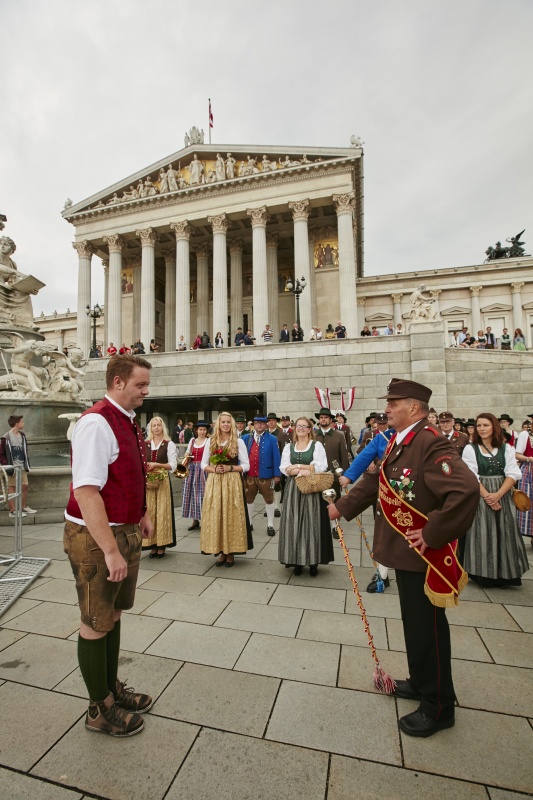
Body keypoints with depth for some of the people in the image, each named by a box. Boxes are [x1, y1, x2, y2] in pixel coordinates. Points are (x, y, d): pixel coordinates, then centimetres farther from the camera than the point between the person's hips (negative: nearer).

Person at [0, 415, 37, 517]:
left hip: (22, 467, 7)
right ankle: (12, 511, 11)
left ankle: (24, 507, 26)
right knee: (11, 488, 2)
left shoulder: (22, 435, 7)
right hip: (12, 467, -7)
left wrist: (27, 464, 10)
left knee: (25, 486, 11)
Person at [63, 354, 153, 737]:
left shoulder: (128, 422, 6)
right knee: (96, 624, 12)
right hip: (96, 536, -9)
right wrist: (110, 550, -26)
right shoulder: (96, 423, -23)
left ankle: (112, 688, 45)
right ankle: (100, 709, 34)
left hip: (126, 531, 9)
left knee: (114, 614, 24)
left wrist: (143, 514, 16)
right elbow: (86, 491, -28)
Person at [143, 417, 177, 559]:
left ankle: (162, 545, 9)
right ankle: (152, 545, 14)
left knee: (162, 511, 0)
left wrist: (157, 464, -16)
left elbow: (173, 465, -6)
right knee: (149, 512, 4)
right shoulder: (145, 444, 8)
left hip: (163, 481, -3)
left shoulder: (169, 444, -1)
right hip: (147, 481, 3)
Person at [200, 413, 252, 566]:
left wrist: (230, 468, -14)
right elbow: (203, 464, 8)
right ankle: (221, 551, 17)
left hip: (232, 483, -2)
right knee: (215, 516, 4)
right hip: (214, 483, 2)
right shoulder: (210, 441, 7)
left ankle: (230, 552, 14)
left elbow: (246, 465, 0)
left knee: (231, 516, 1)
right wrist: (214, 469, -11)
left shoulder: (238, 442, 0)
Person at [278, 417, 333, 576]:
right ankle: (297, 561, 15)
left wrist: (296, 466, -10)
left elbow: (321, 467, -11)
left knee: (311, 524, 0)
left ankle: (313, 562, 12)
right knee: (294, 524, 3)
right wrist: (305, 470, -15)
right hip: (293, 489, 3)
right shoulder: (288, 446, 10)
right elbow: (284, 469, -2)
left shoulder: (317, 445, 2)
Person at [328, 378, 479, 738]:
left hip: (424, 555, -9)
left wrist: (433, 535, -28)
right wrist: (342, 506, 13)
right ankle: (421, 682, 45)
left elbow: (465, 490, -35)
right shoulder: (397, 441, 6)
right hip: (405, 551, 9)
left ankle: (438, 707, 31)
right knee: (413, 622, 24)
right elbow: (376, 481, 14)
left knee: (427, 628, 9)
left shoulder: (430, 443, -24)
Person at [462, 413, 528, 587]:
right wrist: (487, 497, -15)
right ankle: (484, 575, 11)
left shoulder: (507, 448, 5)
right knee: (482, 534, 0)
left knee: (504, 534, 7)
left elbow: (513, 474, -3)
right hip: (479, 496, -2)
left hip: (502, 496, 3)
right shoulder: (470, 449, -2)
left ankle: (504, 574, 21)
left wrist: (497, 495, -16)